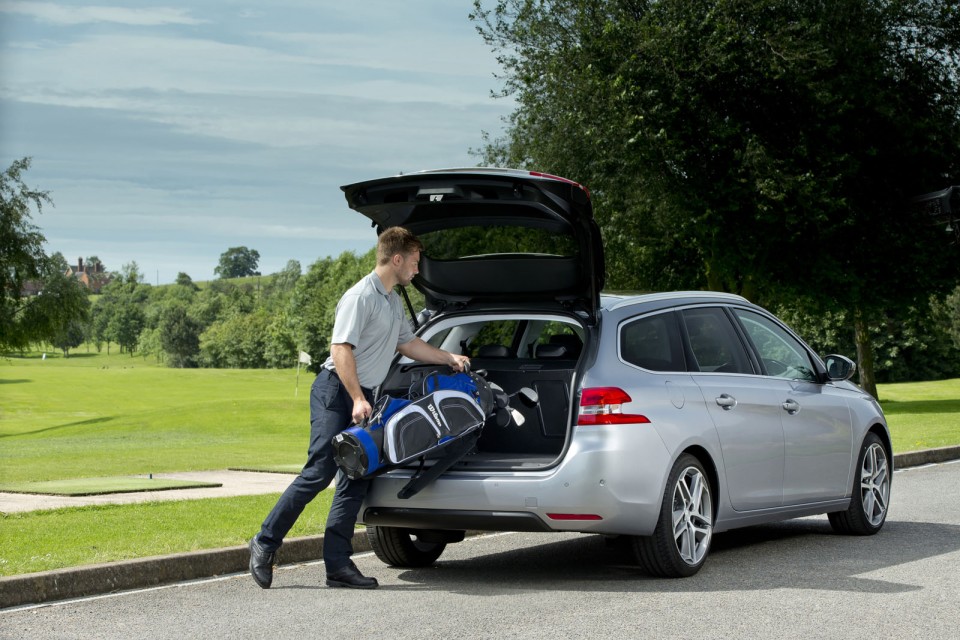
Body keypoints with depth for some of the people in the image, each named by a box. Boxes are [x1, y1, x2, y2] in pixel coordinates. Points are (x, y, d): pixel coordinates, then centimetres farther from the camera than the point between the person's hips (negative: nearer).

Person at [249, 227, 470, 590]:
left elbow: (408, 344, 29)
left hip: (363, 396, 9)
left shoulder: (393, 302, 17)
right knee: (319, 472, -14)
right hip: (336, 392, -9)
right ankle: (266, 543, -6)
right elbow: (341, 349, -20)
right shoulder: (361, 297, -13)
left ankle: (338, 564, 3)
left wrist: (449, 358, 23)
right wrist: (357, 399, -24)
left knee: (356, 481, 3)